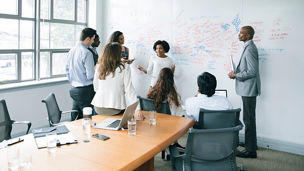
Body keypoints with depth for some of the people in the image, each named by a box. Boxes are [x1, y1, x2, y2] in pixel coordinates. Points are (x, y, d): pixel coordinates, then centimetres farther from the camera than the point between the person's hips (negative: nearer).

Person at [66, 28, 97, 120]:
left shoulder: (71, 51, 8)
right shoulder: (86, 53, -17)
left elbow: (67, 70, 16)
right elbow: (90, 75, -17)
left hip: (74, 90, 8)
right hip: (86, 90, -8)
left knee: (75, 118, 16)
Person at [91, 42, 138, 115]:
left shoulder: (99, 67, -2)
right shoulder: (124, 69, -11)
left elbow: (96, 88, 7)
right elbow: (129, 90, -14)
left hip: (98, 107, 4)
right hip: (115, 110, -3)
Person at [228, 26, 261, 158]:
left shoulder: (250, 49, -18)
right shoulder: (249, 47, 15)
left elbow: (252, 72, -23)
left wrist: (236, 75, -14)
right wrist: (237, 72, 10)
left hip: (249, 89, -11)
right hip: (248, 89, 11)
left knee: (248, 119, -4)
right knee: (249, 118, 19)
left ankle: (250, 150, 5)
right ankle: (251, 143, 33)